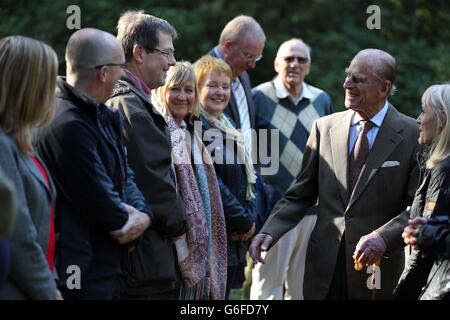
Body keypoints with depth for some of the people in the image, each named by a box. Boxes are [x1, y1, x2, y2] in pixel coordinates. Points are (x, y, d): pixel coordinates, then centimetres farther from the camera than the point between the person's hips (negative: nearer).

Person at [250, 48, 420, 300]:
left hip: (377, 271, -3)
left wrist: (383, 237, -23)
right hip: (324, 269, 3)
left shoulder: (413, 135, -4)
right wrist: (270, 231, -5)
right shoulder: (325, 128, 7)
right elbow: (301, 194, 9)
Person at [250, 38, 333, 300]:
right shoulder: (259, 97, -2)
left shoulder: (322, 100, 11)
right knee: (268, 286, -3)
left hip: (314, 209, 4)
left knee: (303, 287, 9)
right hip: (274, 207, -4)